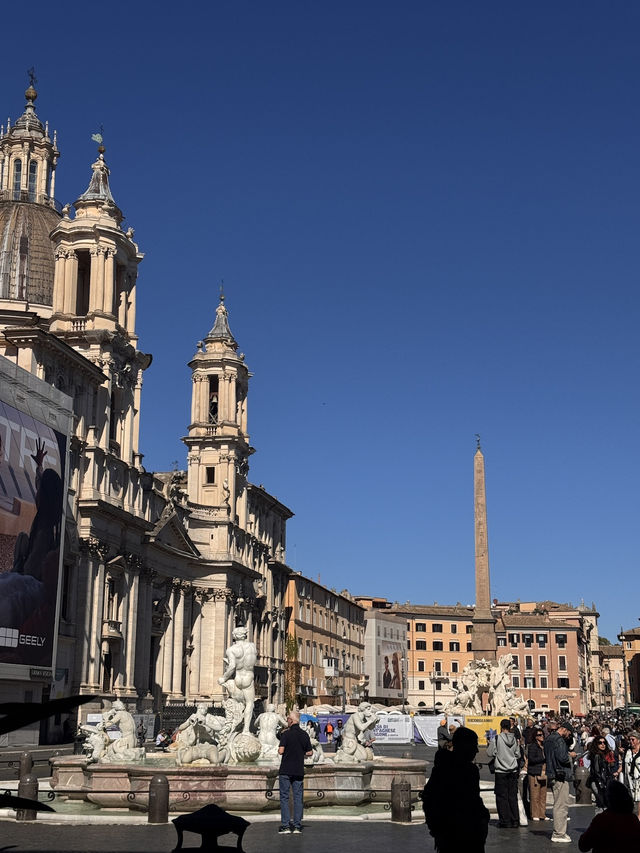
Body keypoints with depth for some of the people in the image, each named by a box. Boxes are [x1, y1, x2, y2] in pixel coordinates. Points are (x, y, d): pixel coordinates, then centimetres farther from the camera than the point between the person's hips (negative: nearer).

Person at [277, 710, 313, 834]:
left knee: (284, 797, 3)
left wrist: (280, 749, 7)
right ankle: (297, 826, 3)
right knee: (298, 798, 6)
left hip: (286, 770, -4)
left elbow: (281, 751, -15)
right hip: (299, 770, 4)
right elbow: (310, 752, 9)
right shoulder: (304, 735, 4)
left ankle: (286, 825, -1)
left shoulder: (286, 734, -10)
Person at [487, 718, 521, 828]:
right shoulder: (515, 740, 1)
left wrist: (490, 743, 10)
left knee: (502, 797, 3)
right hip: (513, 771, 4)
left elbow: (489, 754, -6)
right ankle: (515, 820, 11)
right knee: (513, 796, 10)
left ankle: (505, 821, 3)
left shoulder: (496, 739, -12)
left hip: (501, 771, -4)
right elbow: (518, 755, 10)